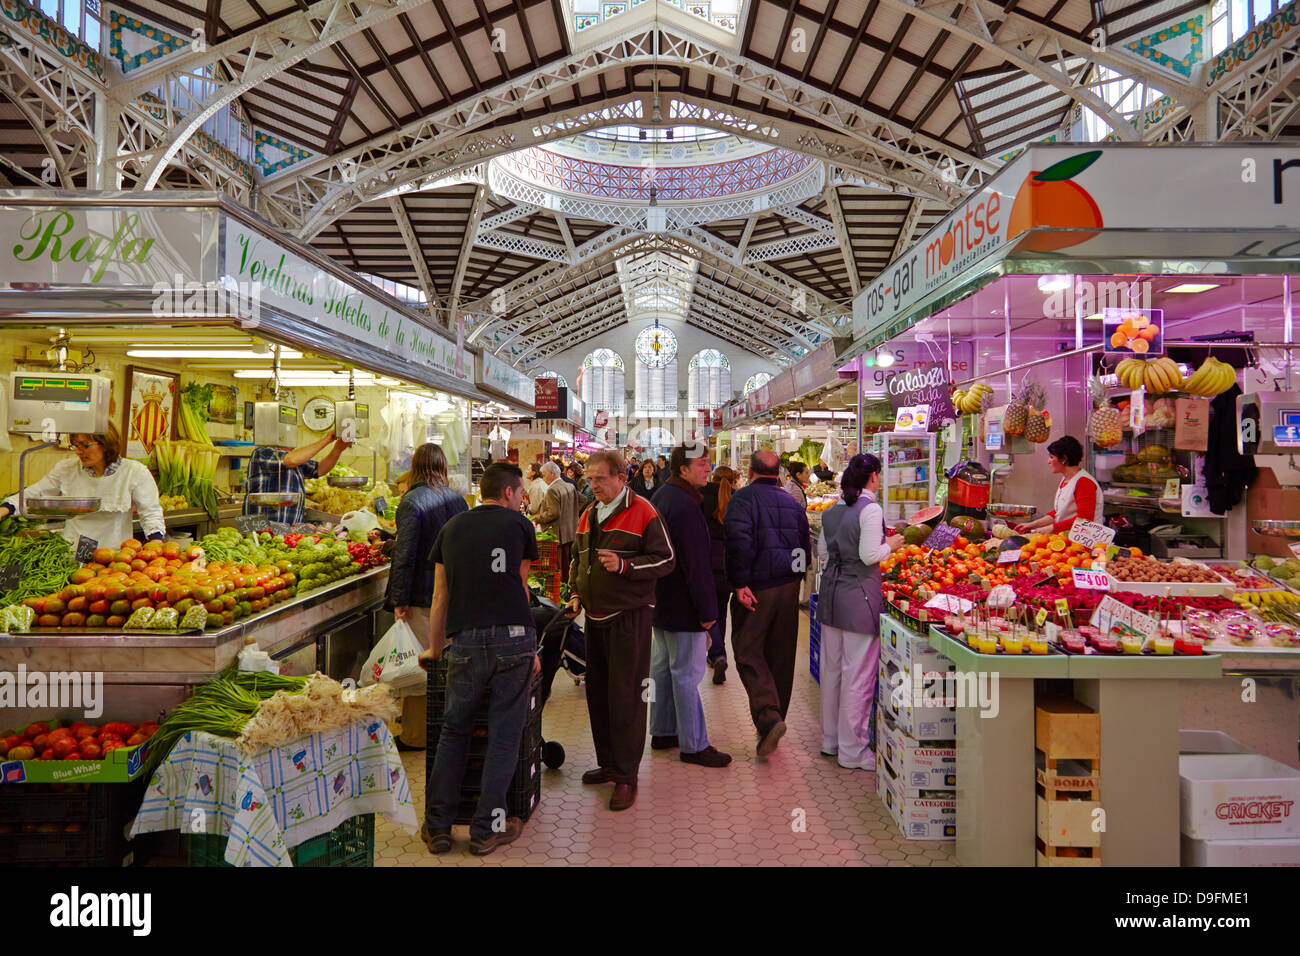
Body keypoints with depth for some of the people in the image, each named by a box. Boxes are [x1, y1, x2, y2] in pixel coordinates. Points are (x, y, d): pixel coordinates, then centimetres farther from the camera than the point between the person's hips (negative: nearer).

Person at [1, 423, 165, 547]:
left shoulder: (135, 473, -2)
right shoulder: (66, 469, 9)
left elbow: (151, 513, 0)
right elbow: (34, 494, 16)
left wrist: (156, 542, -14)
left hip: (114, 554, -4)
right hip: (70, 552, 4)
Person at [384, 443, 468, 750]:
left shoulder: (412, 502, -12)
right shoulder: (458, 500, 6)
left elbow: (405, 555, -15)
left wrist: (399, 600, -12)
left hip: (422, 596, -6)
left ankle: (416, 736, 11)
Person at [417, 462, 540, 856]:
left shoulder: (451, 528, 14)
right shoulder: (520, 525, 8)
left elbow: (441, 595, 16)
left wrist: (435, 649, 27)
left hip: (464, 643, 2)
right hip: (514, 639, -2)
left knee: (453, 732, 16)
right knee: (503, 735, 8)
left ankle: (438, 826, 21)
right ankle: (486, 830, 16)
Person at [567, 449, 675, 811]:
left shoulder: (642, 513, -9)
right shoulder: (588, 516, 13)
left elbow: (666, 560, -10)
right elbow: (578, 559, 25)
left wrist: (624, 565, -22)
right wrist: (576, 593, 11)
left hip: (629, 617, -7)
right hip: (595, 617, 7)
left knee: (625, 696, -4)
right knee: (597, 692, 13)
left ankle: (626, 776, 8)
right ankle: (608, 764, 28)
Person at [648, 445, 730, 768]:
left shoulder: (660, 496, 11)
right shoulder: (685, 505, -22)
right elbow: (696, 563, -23)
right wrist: (707, 609, -18)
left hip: (660, 602, 10)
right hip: (682, 605, -10)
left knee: (662, 667, 17)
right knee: (687, 673, -2)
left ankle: (662, 732, 28)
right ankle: (693, 745, 7)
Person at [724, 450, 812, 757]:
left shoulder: (743, 498, -9)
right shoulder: (792, 502, 10)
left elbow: (739, 541, -22)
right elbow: (806, 546, 11)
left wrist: (739, 583, -19)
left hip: (757, 588, -5)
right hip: (789, 588, 6)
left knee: (748, 652, 1)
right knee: (781, 656, 13)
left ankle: (768, 717, -16)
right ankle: (775, 717, 23)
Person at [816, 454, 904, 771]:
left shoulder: (832, 510, 9)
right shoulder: (870, 509, -13)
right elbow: (870, 556, -17)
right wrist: (891, 544, 1)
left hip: (831, 592, 8)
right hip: (859, 595, -8)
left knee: (832, 669, 16)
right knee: (858, 674, 1)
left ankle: (830, 739, 28)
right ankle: (853, 750, 10)